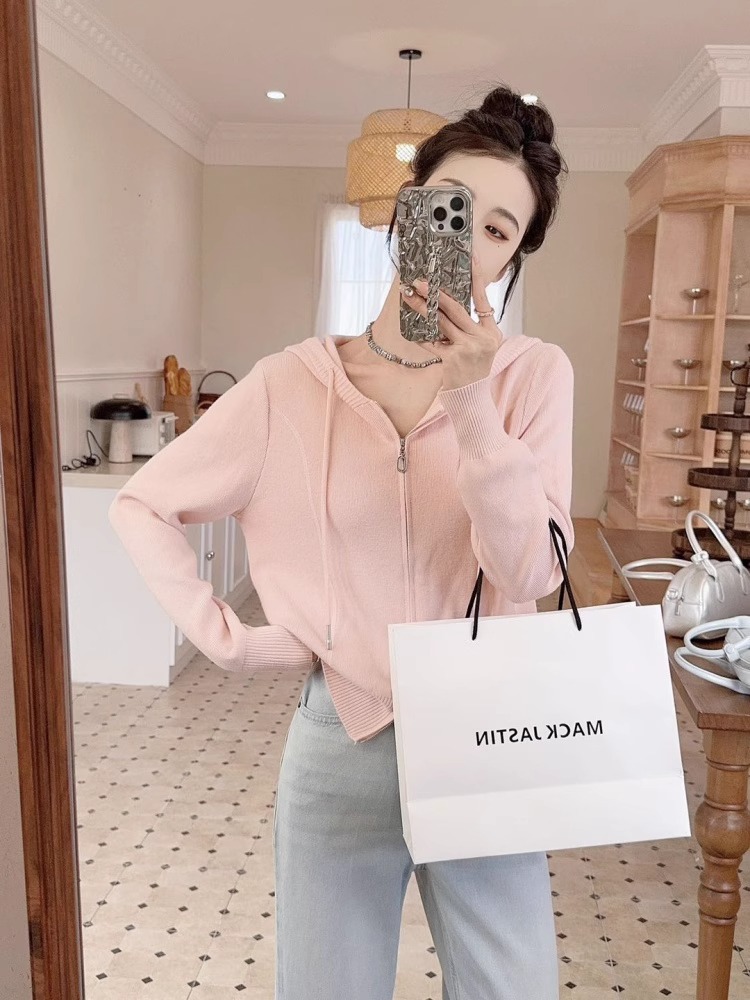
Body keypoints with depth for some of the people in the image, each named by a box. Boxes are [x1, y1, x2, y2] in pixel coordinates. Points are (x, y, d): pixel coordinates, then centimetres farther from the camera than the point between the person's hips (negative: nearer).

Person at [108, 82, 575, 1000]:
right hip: (341, 745, 0)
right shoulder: (293, 385, -6)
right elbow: (141, 507, 3)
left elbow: (530, 574, -15)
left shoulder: (533, 376, -5)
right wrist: (223, 637, -6)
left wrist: (471, 400, -24)